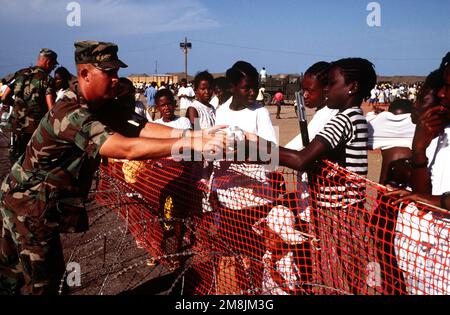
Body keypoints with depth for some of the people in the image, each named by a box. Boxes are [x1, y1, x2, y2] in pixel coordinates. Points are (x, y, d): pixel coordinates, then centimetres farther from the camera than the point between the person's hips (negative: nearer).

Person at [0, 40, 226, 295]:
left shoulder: (105, 106, -2)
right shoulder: (71, 114, -31)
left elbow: (142, 128, -15)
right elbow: (128, 148, -41)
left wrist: (194, 134, -27)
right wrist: (192, 144, -43)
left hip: (37, 201, 8)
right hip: (30, 204, -8)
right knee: (41, 282, 3)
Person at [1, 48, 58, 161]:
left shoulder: (20, 74, 7)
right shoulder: (47, 79, -9)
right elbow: (51, 107, -19)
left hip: (17, 125, 5)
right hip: (36, 127, -5)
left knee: (16, 157, 16)